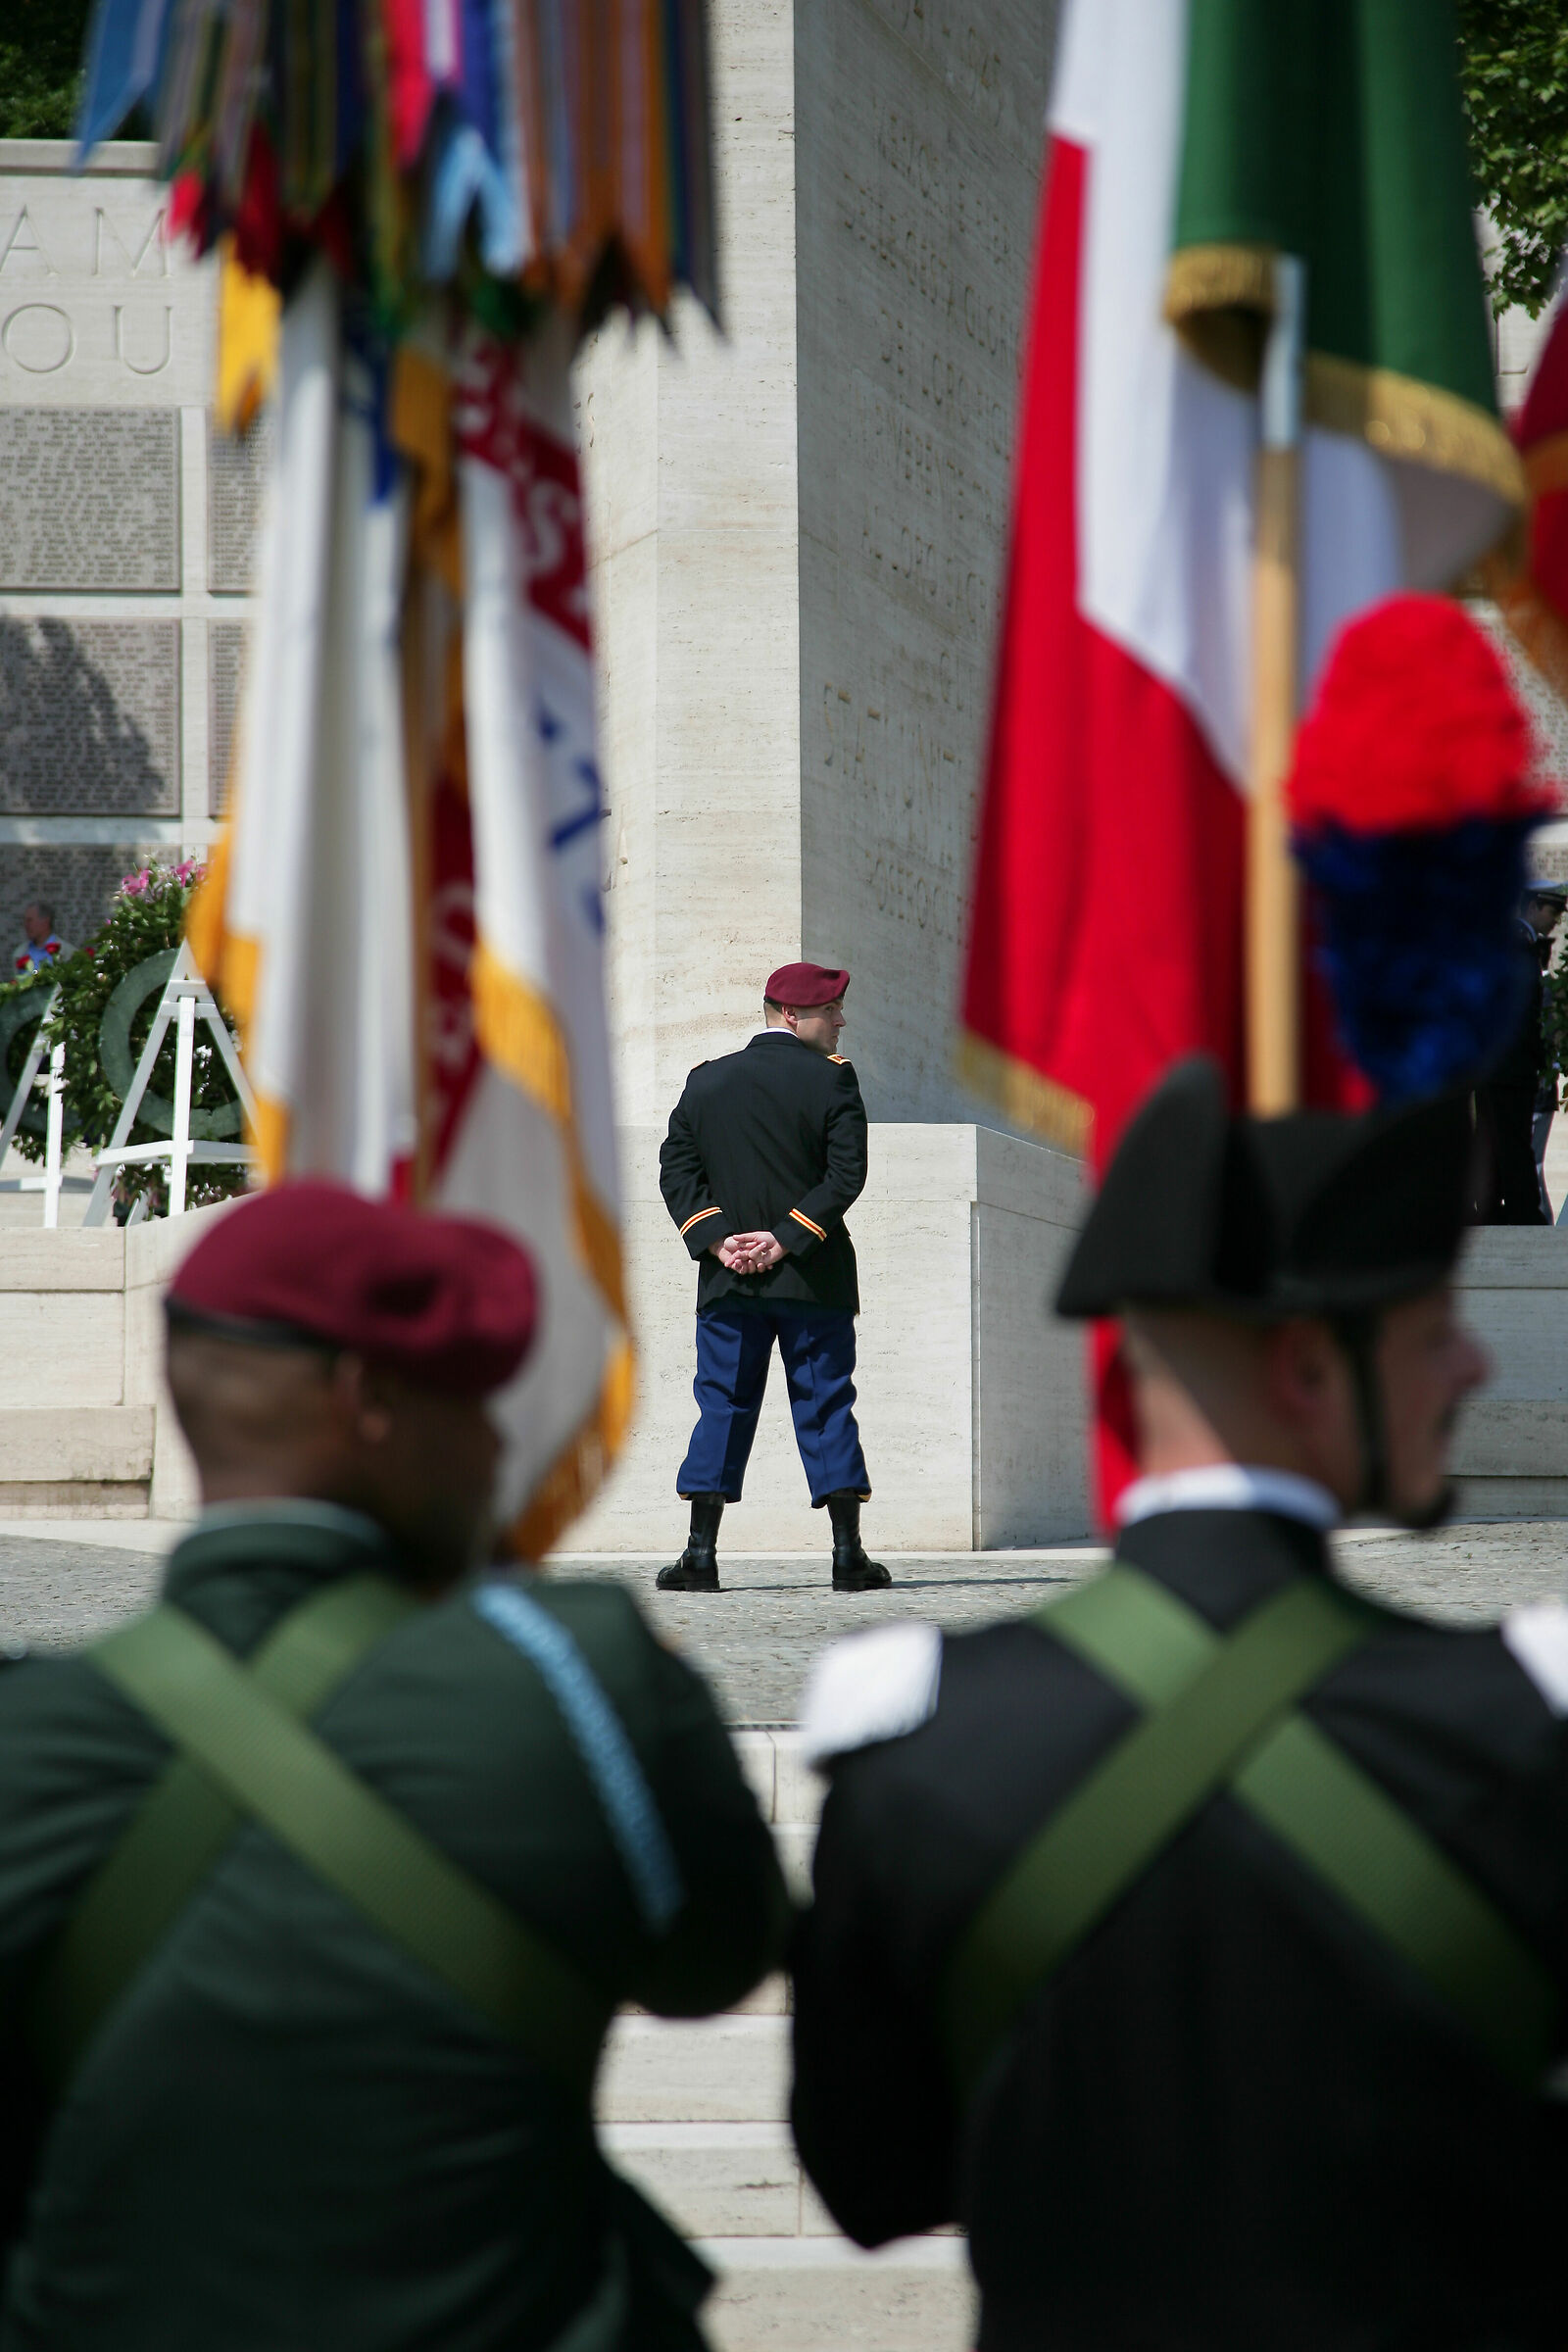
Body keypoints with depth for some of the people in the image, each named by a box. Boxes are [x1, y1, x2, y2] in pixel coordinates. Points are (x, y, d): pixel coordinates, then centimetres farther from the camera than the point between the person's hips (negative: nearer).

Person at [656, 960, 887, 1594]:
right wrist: (787, 1239, -11)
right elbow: (847, 1173, -12)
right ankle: (848, 1553, 1)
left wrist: (717, 1239, -3)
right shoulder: (831, 1080, -5)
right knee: (826, 1407, 3)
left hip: (728, 1281, 3)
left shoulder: (706, 1080, 8)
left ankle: (701, 1553, 0)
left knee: (723, 1407, 6)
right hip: (815, 1279, -3)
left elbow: (676, 1168, 4)